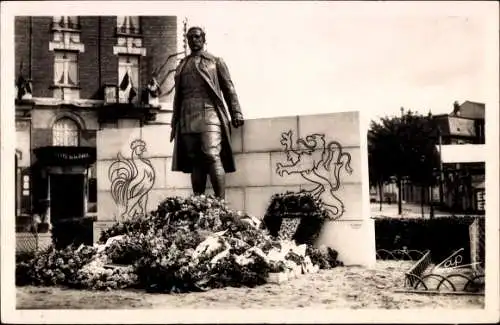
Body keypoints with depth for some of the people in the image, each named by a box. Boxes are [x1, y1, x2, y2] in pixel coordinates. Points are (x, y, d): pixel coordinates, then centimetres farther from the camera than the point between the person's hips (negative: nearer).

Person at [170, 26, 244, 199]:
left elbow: (229, 89, 8)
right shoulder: (181, 66, 24)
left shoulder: (215, 62, 14)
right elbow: (178, 96, 24)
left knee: (212, 156, -17)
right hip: (187, 119, 4)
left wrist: (236, 113, -4)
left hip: (209, 115, -4)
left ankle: (221, 202, -19)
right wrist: (175, 123, 18)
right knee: (195, 161, 0)